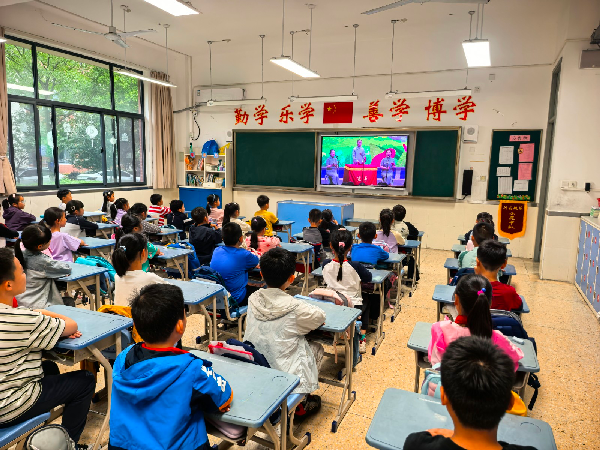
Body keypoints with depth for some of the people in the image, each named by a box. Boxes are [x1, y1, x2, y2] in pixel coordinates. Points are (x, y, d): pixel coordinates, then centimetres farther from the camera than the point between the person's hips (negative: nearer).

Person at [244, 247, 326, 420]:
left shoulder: (253, 299, -7)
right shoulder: (295, 308, -21)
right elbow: (321, 317, -2)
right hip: (284, 375, -5)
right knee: (317, 348, 21)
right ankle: (300, 406, 26)